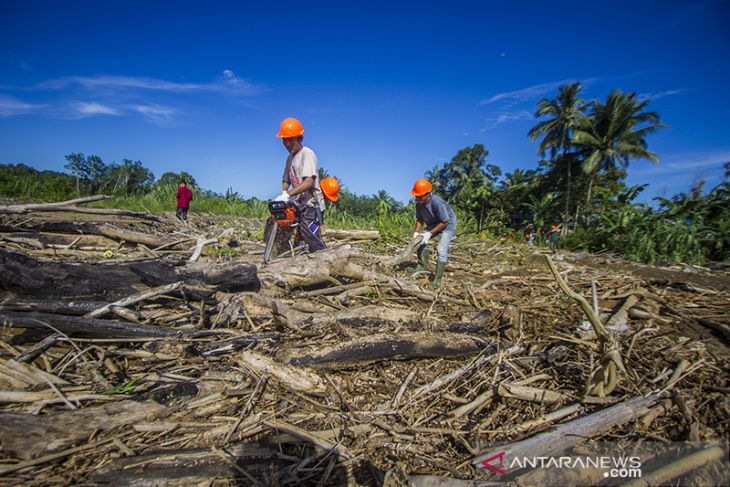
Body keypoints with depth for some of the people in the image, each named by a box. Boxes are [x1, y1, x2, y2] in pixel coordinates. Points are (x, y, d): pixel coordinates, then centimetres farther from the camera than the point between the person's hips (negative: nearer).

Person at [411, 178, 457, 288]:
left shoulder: (437, 203, -38)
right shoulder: (419, 204, -17)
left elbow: (445, 222, -28)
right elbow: (419, 219, -3)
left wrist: (430, 233, -28)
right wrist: (417, 232, -18)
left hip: (447, 225, -7)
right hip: (433, 224, 8)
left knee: (442, 250, -19)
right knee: (421, 241, 5)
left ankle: (437, 279, -13)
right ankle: (423, 265, 22)